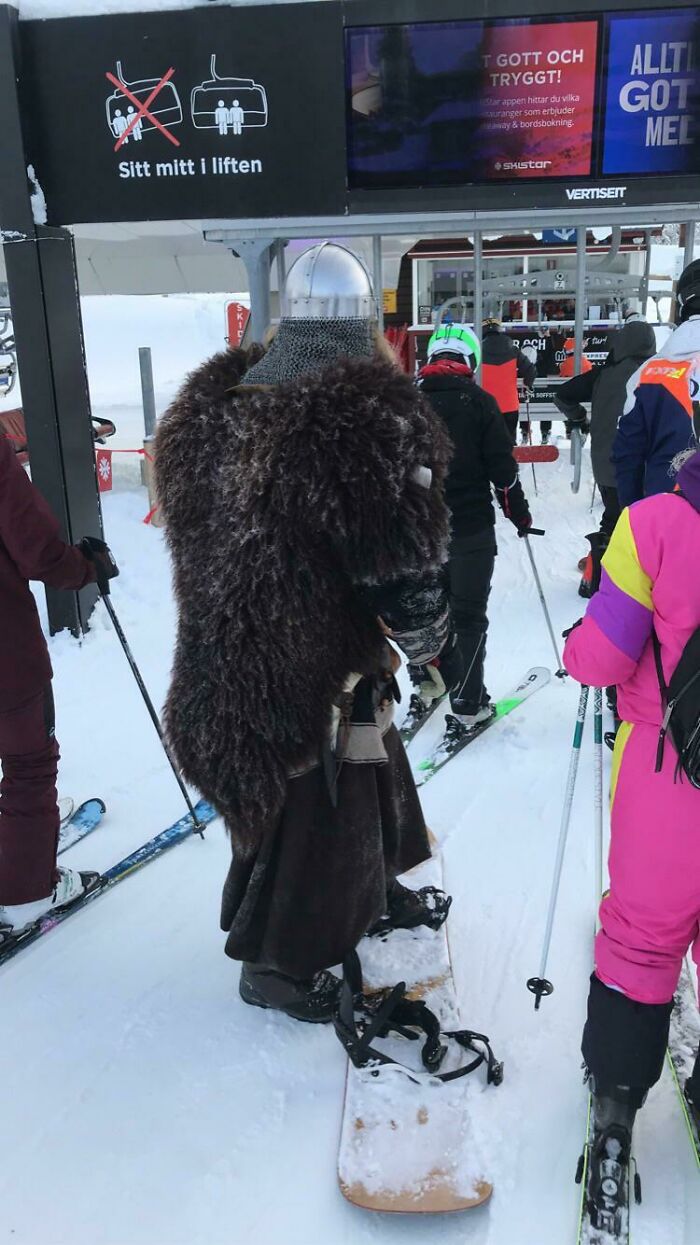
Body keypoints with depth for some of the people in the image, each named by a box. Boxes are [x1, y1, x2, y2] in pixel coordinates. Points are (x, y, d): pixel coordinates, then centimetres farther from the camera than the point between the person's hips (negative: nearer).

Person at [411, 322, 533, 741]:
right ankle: (468, 705, 6)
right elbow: (503, 469, -8)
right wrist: (521, 516, 5)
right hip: (470, 528, -4)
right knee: (468, 614, 3)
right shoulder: (478, 402, -8)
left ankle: (427, 679, 28)